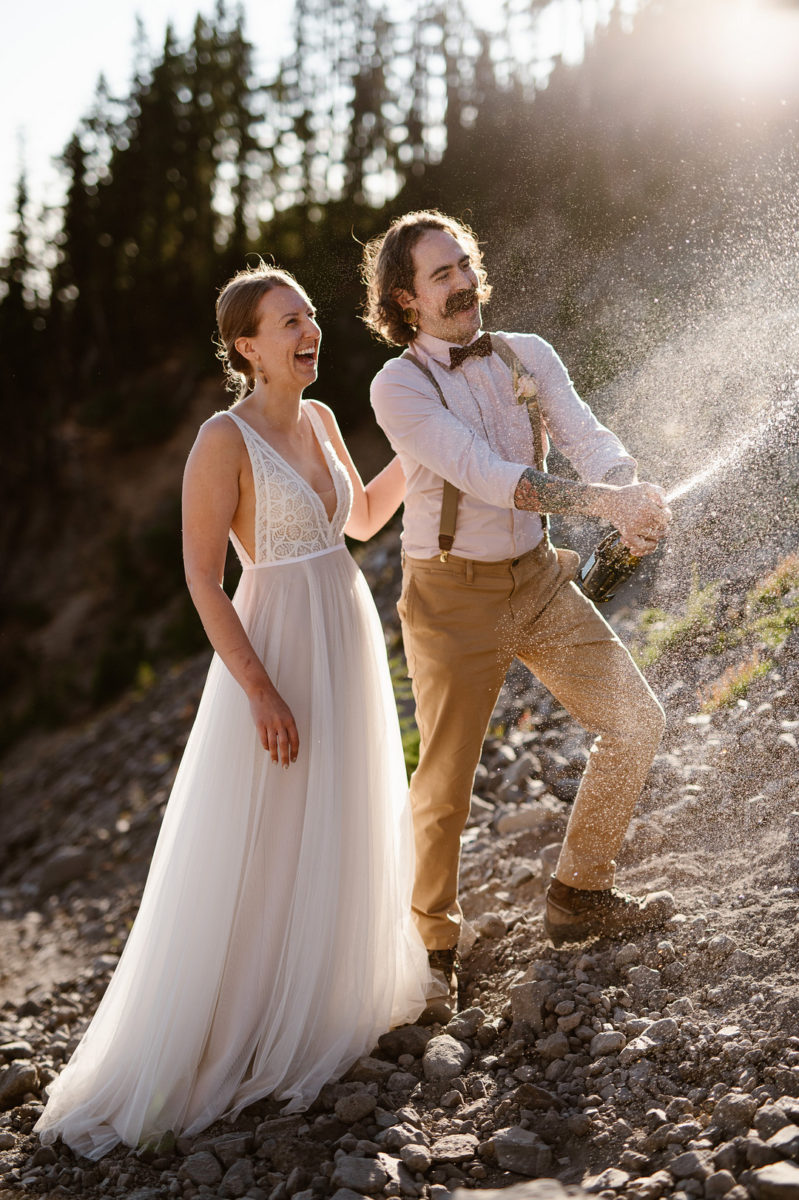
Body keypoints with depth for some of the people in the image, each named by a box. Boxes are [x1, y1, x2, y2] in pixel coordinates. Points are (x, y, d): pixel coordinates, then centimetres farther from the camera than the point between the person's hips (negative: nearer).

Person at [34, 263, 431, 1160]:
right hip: (274, 651, -8)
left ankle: (327, 1002, 39)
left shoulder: (319, 419, 6)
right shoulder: (225, 439, -17)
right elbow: (201, 577, -18)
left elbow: (363, 518, 19)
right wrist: (260, 689, -23)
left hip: (348, 645, 8)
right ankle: (208, 1044, 15)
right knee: (252, 856, 0)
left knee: (340, 835, 19)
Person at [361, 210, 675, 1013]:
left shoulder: (527, 356, 3)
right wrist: (602, 499, -34)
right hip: (452, 597, -5)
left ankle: (579, 893, 21)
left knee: (635, 720, 4)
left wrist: (635, 504, -33)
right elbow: (482, 473, -25)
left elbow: (588, 440, -11)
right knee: (445, 782, 2)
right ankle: (431, 943, 25)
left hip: (537, 580, 5)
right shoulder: (398, 386, -12)